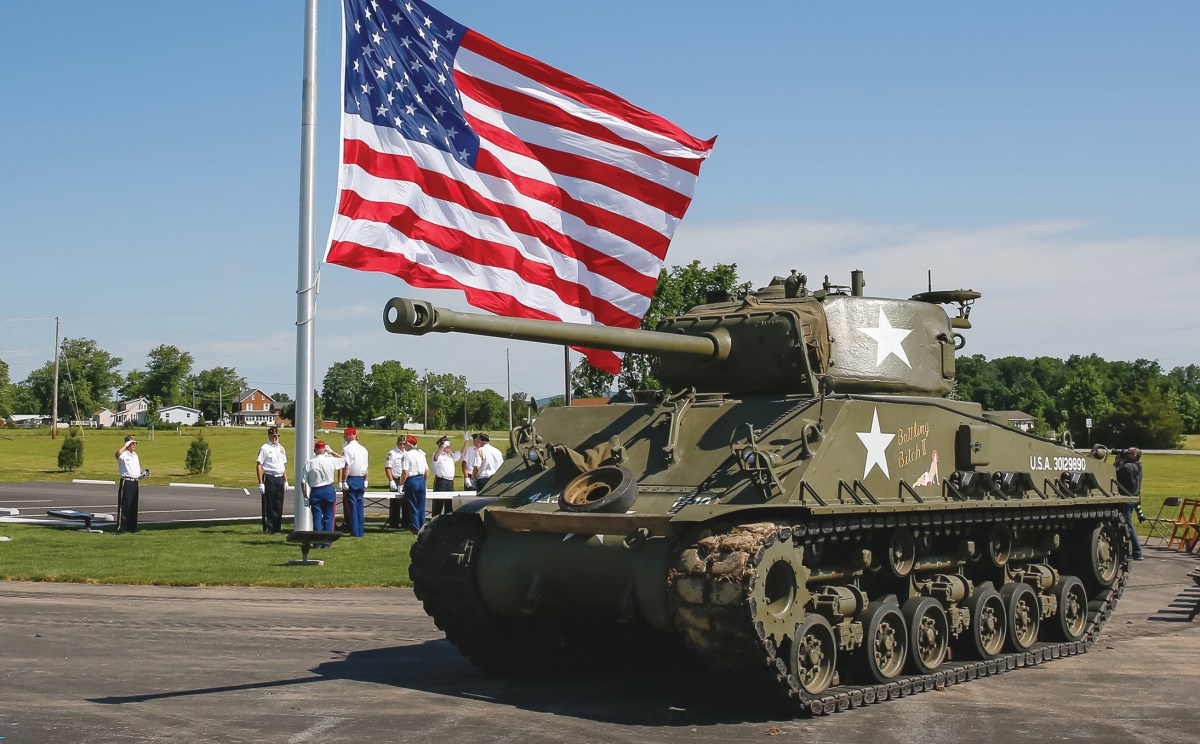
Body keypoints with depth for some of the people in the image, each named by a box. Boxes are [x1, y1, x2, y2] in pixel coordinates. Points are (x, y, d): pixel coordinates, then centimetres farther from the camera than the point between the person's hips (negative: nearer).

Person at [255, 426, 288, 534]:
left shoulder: (281, 448, 15)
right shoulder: (264, 448, -6)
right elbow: (259, 465, -9)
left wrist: (286, 481, 16)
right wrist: (261, 483, -14)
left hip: (280, 478, 6)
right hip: (269, 478, -6)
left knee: (279, 505, 8)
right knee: (268, 505, -2)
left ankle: (277, 528, 15)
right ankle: (268, 528, 3)